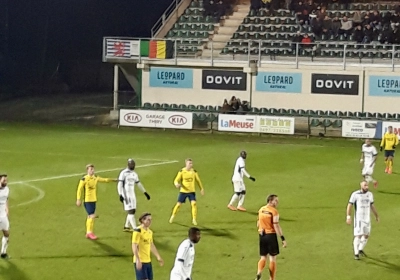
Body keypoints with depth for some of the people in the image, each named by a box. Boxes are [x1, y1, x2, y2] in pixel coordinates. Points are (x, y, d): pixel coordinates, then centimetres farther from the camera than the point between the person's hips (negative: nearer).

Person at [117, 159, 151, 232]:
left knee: (133, 211, 8)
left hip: (132, 195, 8)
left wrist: (145, 193, 21)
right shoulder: (123, 173, -10)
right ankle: (135, 228, -14)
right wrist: (120, 195, -22)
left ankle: (126, 227, 21)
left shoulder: (134, 174, 12)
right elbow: (120, 184, -13)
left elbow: (139, 184, 21)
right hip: (126, 195, -8)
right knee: (130, 211, -10)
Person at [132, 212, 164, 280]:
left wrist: (158, 257, 26)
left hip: (148, 261, 8)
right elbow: (134, 246, -19)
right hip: (140, 262, -8)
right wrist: (138, 260, -27)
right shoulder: (138, 231, -13)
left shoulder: (149, 231, 13)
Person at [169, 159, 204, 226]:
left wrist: (201, 189, 11)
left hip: (192, 191, 1)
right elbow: (176, 180, -5)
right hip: (183, 191, -1)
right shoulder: (182, 171, -6)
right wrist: (177, 184, -28)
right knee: (178, 204, 1)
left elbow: (198, 180, 12)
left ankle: (194, 220, -6)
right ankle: (173, 216, 27)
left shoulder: (194, 172, 0)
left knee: (194, 203, -16)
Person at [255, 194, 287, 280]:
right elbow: (276, 226, -20)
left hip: (262, 235, 5)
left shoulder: (261, 210, 7)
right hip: (271, 235, -5)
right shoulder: (274, 211, -14)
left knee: (263, 257, 11)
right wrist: (283, 239, -19)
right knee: (272, 258, 7)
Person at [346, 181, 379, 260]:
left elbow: (372, 206, 16)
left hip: (367, 218, 5)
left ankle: (360, 250, 33)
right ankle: (356, 254, 1)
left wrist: (377, 216, 19)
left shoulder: (370, 194, 4)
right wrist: (348, 217, -18)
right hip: (358, 218, -5)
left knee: (366, 235, 13)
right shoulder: (355, 194, -12)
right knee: (358, 235, -9)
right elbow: (349, 205, -10)